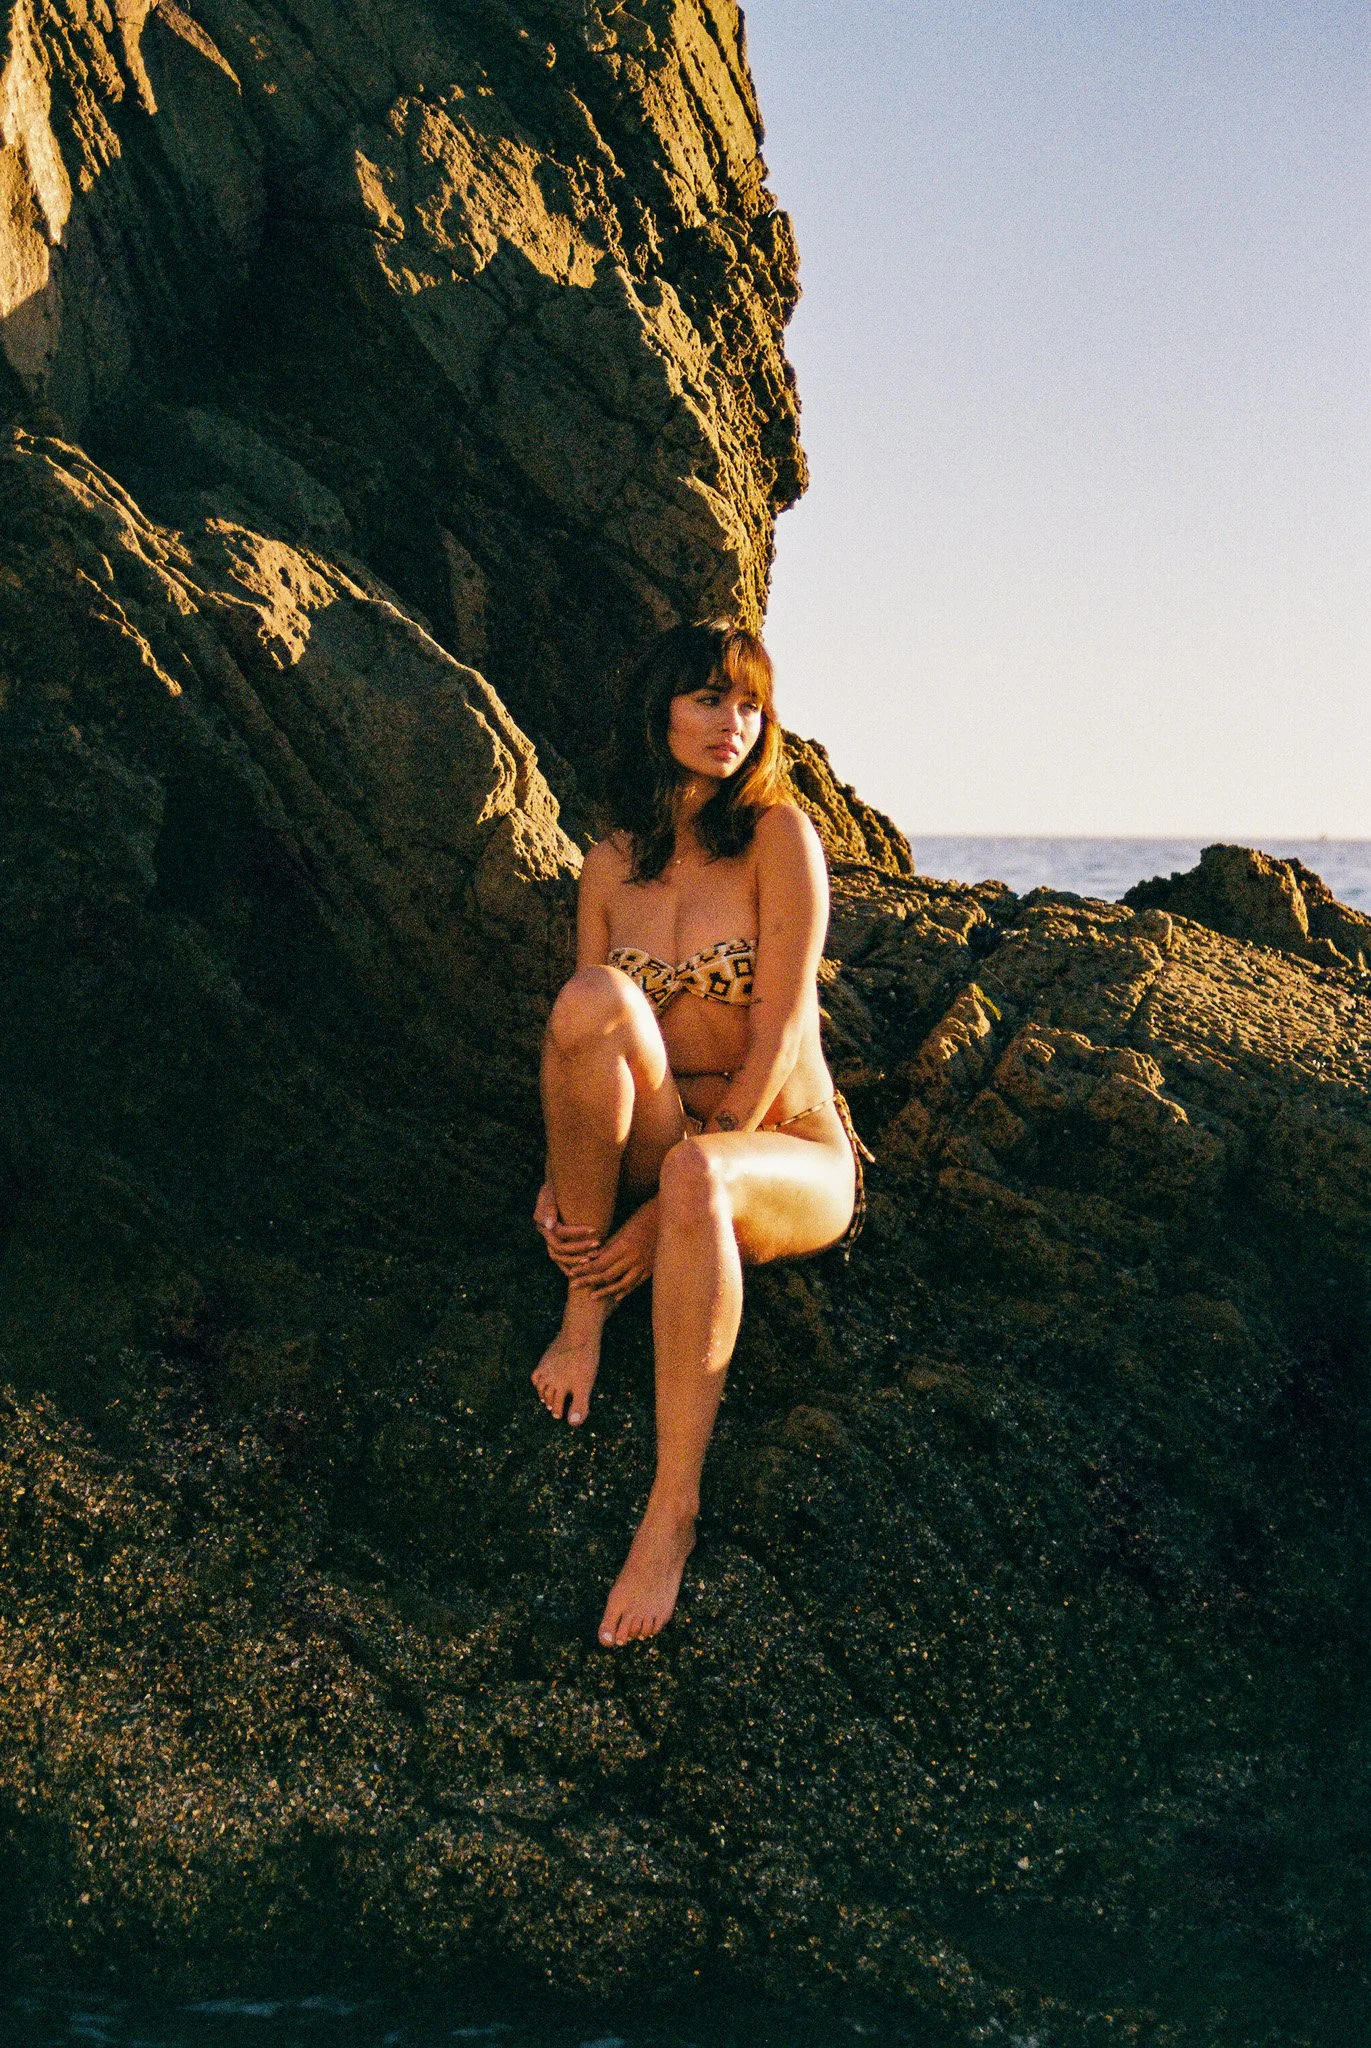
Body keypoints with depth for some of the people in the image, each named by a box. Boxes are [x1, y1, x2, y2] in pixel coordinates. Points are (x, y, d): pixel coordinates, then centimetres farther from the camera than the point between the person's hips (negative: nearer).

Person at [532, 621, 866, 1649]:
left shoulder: (778, 834, -7)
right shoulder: (612, 864, 7)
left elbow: (775, 1039, -14)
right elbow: (587, 1046, 6)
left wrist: (666, 1206, -18)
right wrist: (564, 1175, -14)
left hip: (791, 1159, -3)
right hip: (662, 1154, 3)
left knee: (694, 1174, -41)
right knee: (595, 996, -28)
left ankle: (673, 1510, -36)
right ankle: (586, 1302, -18)